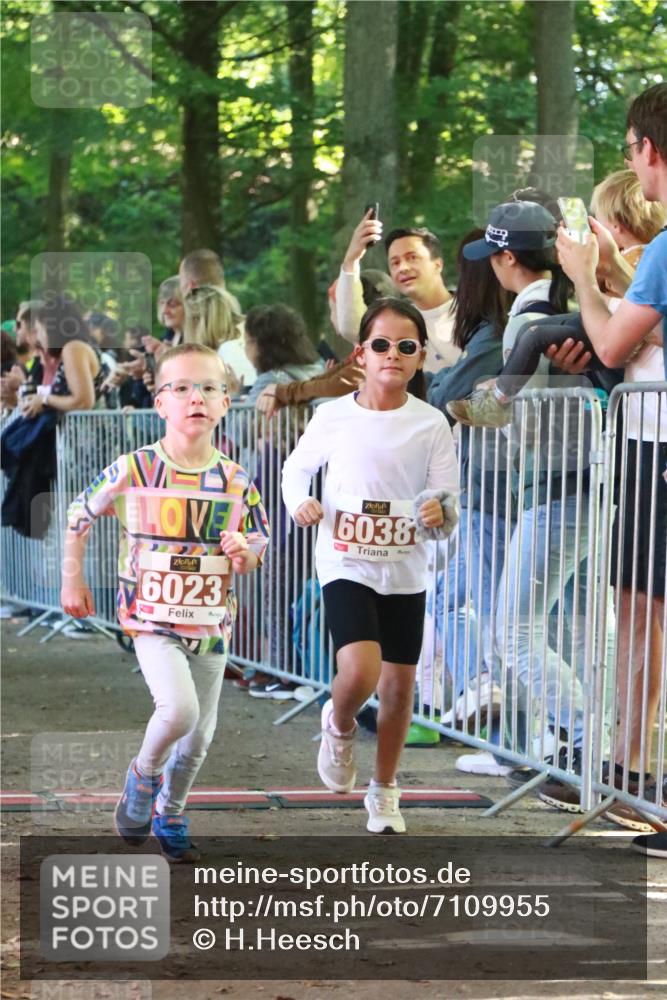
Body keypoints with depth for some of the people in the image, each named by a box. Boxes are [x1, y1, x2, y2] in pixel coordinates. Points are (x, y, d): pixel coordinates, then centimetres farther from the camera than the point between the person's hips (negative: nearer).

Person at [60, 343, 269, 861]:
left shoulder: (236, 481, -2)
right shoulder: (134, 470, -11)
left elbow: (258, 550, 8)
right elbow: (80, 516, 4)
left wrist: (245, 551, -15)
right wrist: (73, 581, 7)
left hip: (211, 621, 4)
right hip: (152, 619, -4)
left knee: (199, 736, 10)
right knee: (179, 708, -26)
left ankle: (170, 817, 35)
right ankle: (144, 775, 6)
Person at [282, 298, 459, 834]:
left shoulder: (431, 424, -4)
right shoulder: (333, 416, -4)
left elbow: (447, 509, -1)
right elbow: (297, 467, 12)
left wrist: (441, 514, -24)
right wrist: (300, 501, -8)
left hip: (406, 572, 2)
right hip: (346, 566, -2)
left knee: (399, 684, 7)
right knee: (360, 671, -21)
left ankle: (385, 792, 27)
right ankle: (339, 727, 14)